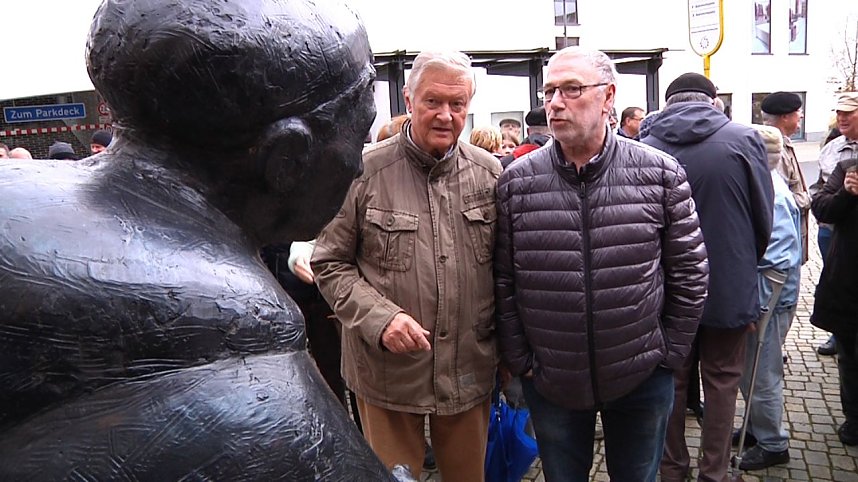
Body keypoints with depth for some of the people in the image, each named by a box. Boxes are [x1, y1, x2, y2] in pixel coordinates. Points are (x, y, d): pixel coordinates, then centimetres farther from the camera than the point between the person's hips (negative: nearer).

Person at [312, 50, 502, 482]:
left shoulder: (489, 172, 1)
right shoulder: (365, 171, -10)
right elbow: (329, 264, -6)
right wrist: (380, 318, -19)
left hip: (470, 370, 3)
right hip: (387, 371, -3)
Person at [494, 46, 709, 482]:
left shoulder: (661, 174, -6)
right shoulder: (516, 181, -6)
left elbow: (690, 272, 0)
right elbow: (503, 282, -3)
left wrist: (669, 352, 0)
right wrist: (519, 360, -2)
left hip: (643, 380, 0)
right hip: (549, 382, 0)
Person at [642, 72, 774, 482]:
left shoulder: (645, 149, -9)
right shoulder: (744, 139, -10)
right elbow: (765, 216, -4)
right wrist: (745, 264, 13)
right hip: (729, 287, -1)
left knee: (671, 379, 16)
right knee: (722, 381, 15)